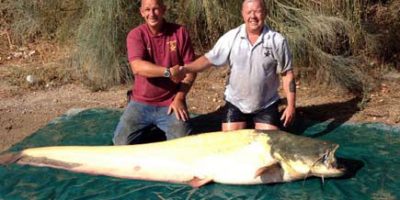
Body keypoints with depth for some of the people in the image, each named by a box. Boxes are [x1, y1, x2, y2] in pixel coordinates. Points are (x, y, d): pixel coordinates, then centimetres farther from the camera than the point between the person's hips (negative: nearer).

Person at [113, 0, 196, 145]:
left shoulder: (180, 32, -3)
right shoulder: (135, 35, -5)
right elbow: (138, 67, -20)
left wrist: (179, 98, -10)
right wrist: (168, 72, -30)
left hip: (171, 103, 0)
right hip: (141, 103, 1)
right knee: (121, 143, -9)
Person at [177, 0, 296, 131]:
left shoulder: (277, 41, -10)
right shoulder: (231, 37, -7)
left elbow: (287, 73, -5)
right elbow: (209, 59, -5)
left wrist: (291, 105, -7)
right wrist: (185, 69, -21)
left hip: (266, 105, -1)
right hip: (236, 103, 1)